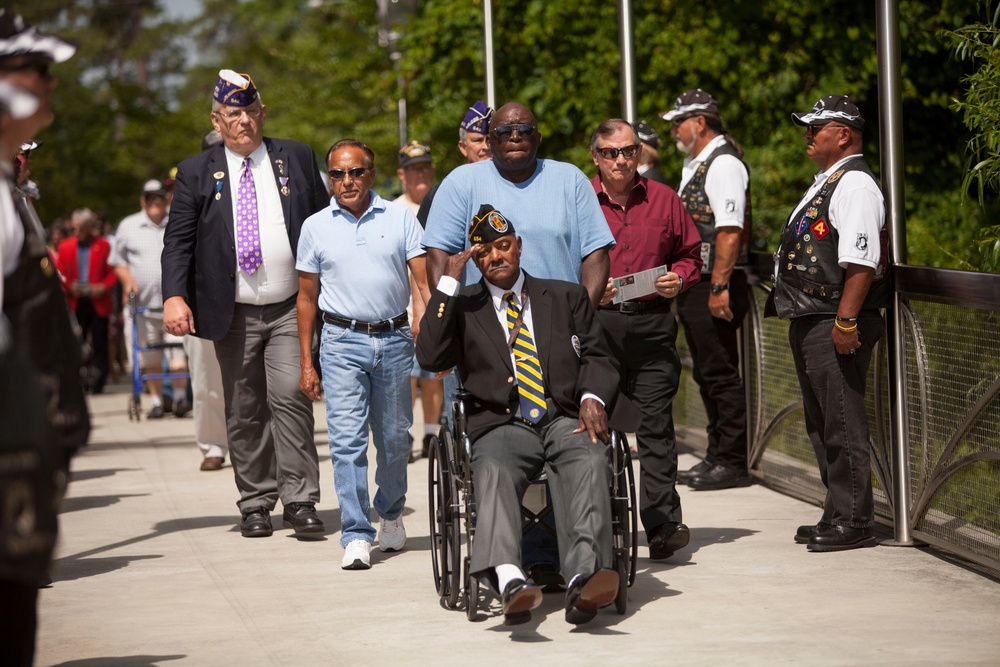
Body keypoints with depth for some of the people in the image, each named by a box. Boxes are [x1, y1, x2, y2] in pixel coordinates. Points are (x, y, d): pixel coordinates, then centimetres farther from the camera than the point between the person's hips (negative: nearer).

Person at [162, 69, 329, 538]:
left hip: (291, 309, -1)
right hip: (233, 314, 1)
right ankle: (255, 504, 13)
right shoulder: (196, 173, 6)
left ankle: (299, 500, -8)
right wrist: (175, 296, -12)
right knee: (244, 412, 4)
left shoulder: (297, 159, 8)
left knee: (290, 398, -12)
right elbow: (178, 241, 2)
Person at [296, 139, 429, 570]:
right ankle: (356, 537, -9)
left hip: (394, 340, 1)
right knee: (347, 440, -9)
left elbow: (425, 282, 1)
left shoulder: (400, 219, 4)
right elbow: (307, 298, 11)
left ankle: (391, 513, 33)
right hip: (343, 343, -1)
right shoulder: (316, 227, 6)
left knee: (394, 439, 9)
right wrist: (306, 363, 8)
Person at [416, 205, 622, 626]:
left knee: (588, 462, -35)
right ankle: (508, 580, -59)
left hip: (566, 421, 1)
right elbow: (430, 357, 2)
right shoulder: (462, 308, 19)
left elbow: (597, 357, 16)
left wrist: (593, 399, -6)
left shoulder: (567, 297, 23)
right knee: (493, 470, -37)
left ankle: (584, 579, -54)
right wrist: (448, 283, 2)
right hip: (502, 426, -1)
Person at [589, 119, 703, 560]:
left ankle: (662, 524, -6)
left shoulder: (664, 200, 11)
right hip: (596, 322, -1)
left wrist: (678, 279, -1)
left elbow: (689, 254, 19)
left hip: (652, 323, 1)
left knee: (655, 424, -4)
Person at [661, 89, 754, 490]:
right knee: (706, 374, 14)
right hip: (692, 287, 10)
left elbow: (730, 230, -21)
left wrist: (719, 286, -25)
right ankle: (716, 457, 20)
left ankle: (732, 463, -3)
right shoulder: (694, 164, 19)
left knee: (721, 373, -7)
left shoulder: (723, 163, -13)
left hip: (715, 286, -10)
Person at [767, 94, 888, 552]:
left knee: (842, 425, -7)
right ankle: (837, 515, 24)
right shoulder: (826, 183, 19)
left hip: (836, 325, -11)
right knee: (821, 424, 16)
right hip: (809, 323, 11)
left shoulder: (855, 184, -14)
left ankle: (853, 523, -2)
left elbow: (861, 261, -23)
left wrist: (846, 320, -27)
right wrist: (784, 299, 26)